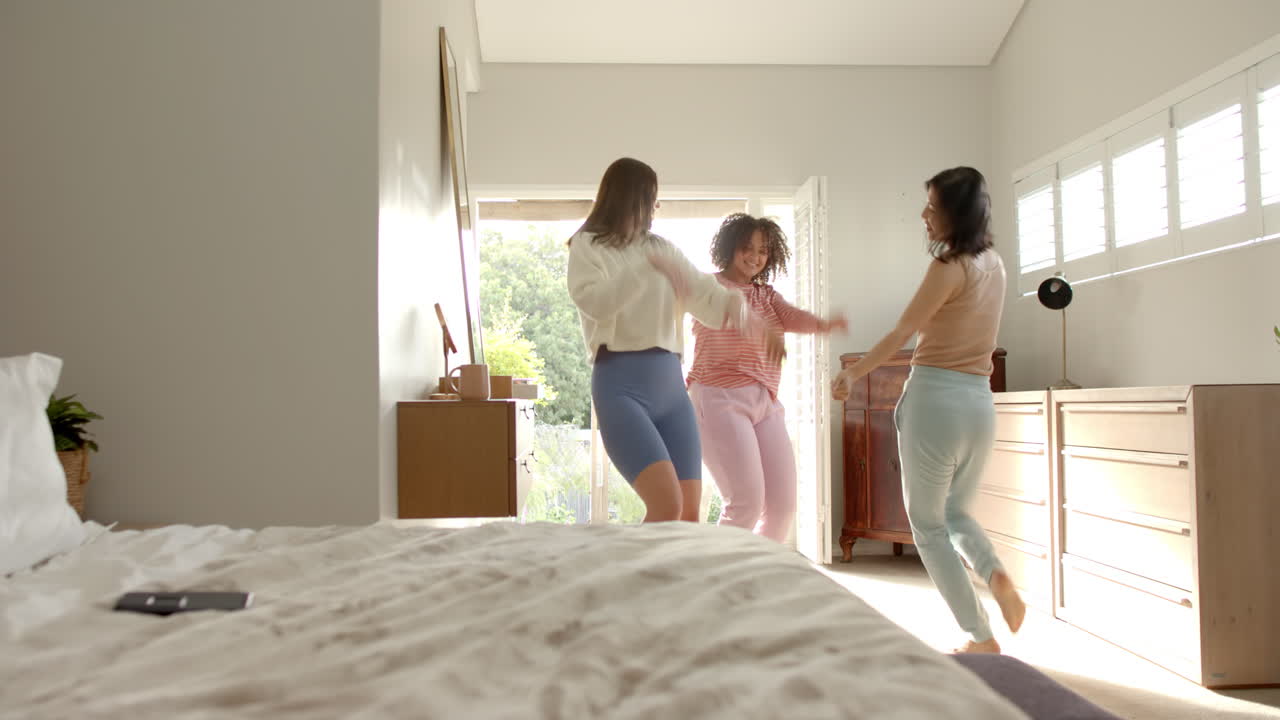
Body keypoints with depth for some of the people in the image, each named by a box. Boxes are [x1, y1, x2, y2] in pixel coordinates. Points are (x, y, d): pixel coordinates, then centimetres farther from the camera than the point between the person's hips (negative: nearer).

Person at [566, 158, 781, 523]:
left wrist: (738, 305, -13)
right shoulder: (587, 245, 6)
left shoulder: (661, 247, 20)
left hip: (670, 382, 6)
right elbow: (592, 301, -13)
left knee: (690, 513, 1)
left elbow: (705, 292, 8)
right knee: (667, 507, -20)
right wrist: (646, 268, -17)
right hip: (621, 384, -6)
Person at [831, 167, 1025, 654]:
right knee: (954, 510, 25)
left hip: (937, 397, -8)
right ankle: (996, 576, -3)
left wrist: (853, 374, 3)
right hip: (980, 401, 8)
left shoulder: (949, 267, -12)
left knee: (927, 524, 7)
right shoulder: (993, 264, 11)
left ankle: (982, 638, 5)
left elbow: (901, 334, -8)